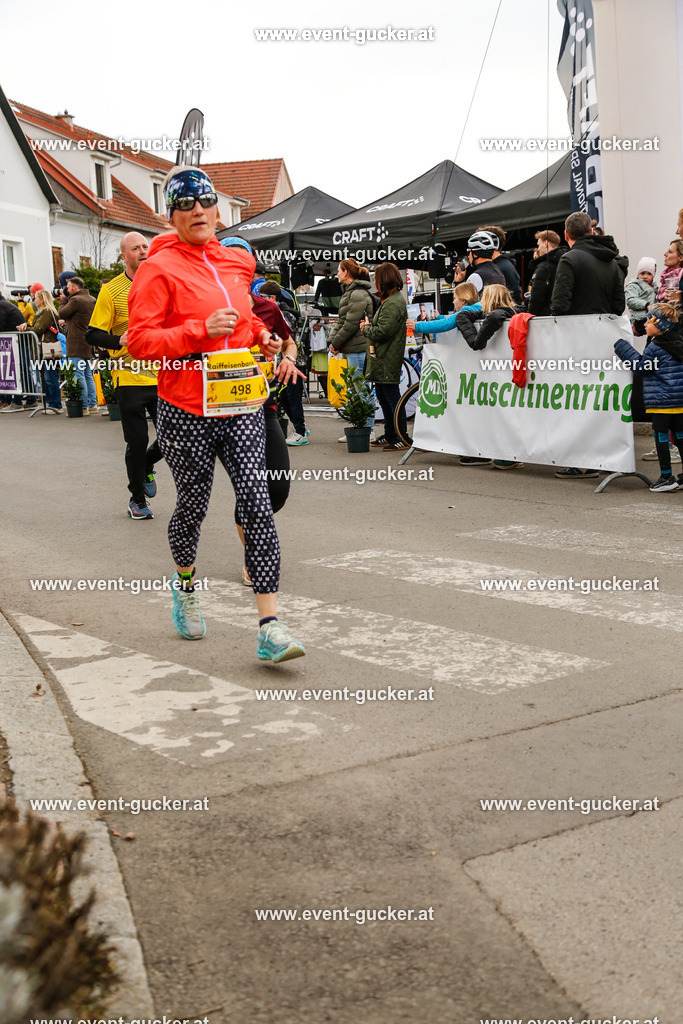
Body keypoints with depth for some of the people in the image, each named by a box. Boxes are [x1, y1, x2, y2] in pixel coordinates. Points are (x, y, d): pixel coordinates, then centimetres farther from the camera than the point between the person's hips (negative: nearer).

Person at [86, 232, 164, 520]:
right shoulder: (111, 290, -5)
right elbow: (93, 335, -6)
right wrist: (119, 341, -23)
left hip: (162, 376, 4)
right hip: (130, 377, -4)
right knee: (137, 442, 1)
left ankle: (147, 467, 33)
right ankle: (137, 499, 21)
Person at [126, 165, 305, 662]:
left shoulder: (238, 261, 11)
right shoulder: (160, 268, -6)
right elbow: (140, 340, -13)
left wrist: (261, 334, 10)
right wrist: (201, 331, -21)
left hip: (241, 406, 4)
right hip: (186, 410, -3)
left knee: (257, 502, -9)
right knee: (193, 505, 11)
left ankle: (270, 627, -12)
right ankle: (186, 584, 43)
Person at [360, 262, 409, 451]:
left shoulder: (393, 304, -18)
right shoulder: (392, 299, 16)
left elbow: (382, 331, -24)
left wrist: (367, 327, -7)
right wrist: (369, 325, 7)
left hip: (387, 360, -11)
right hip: (382, 359, 11)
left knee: (392, 396, -6)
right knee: (382, 396, 17)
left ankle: (401, 438, 0)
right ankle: (389, 435, 26)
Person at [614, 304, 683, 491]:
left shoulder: (655, 348, -13)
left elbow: (639, 366, -9)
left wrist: (622, 347, -4)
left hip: (662, 400, -8)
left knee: (661, 437, 0)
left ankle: (666, 477, 1)